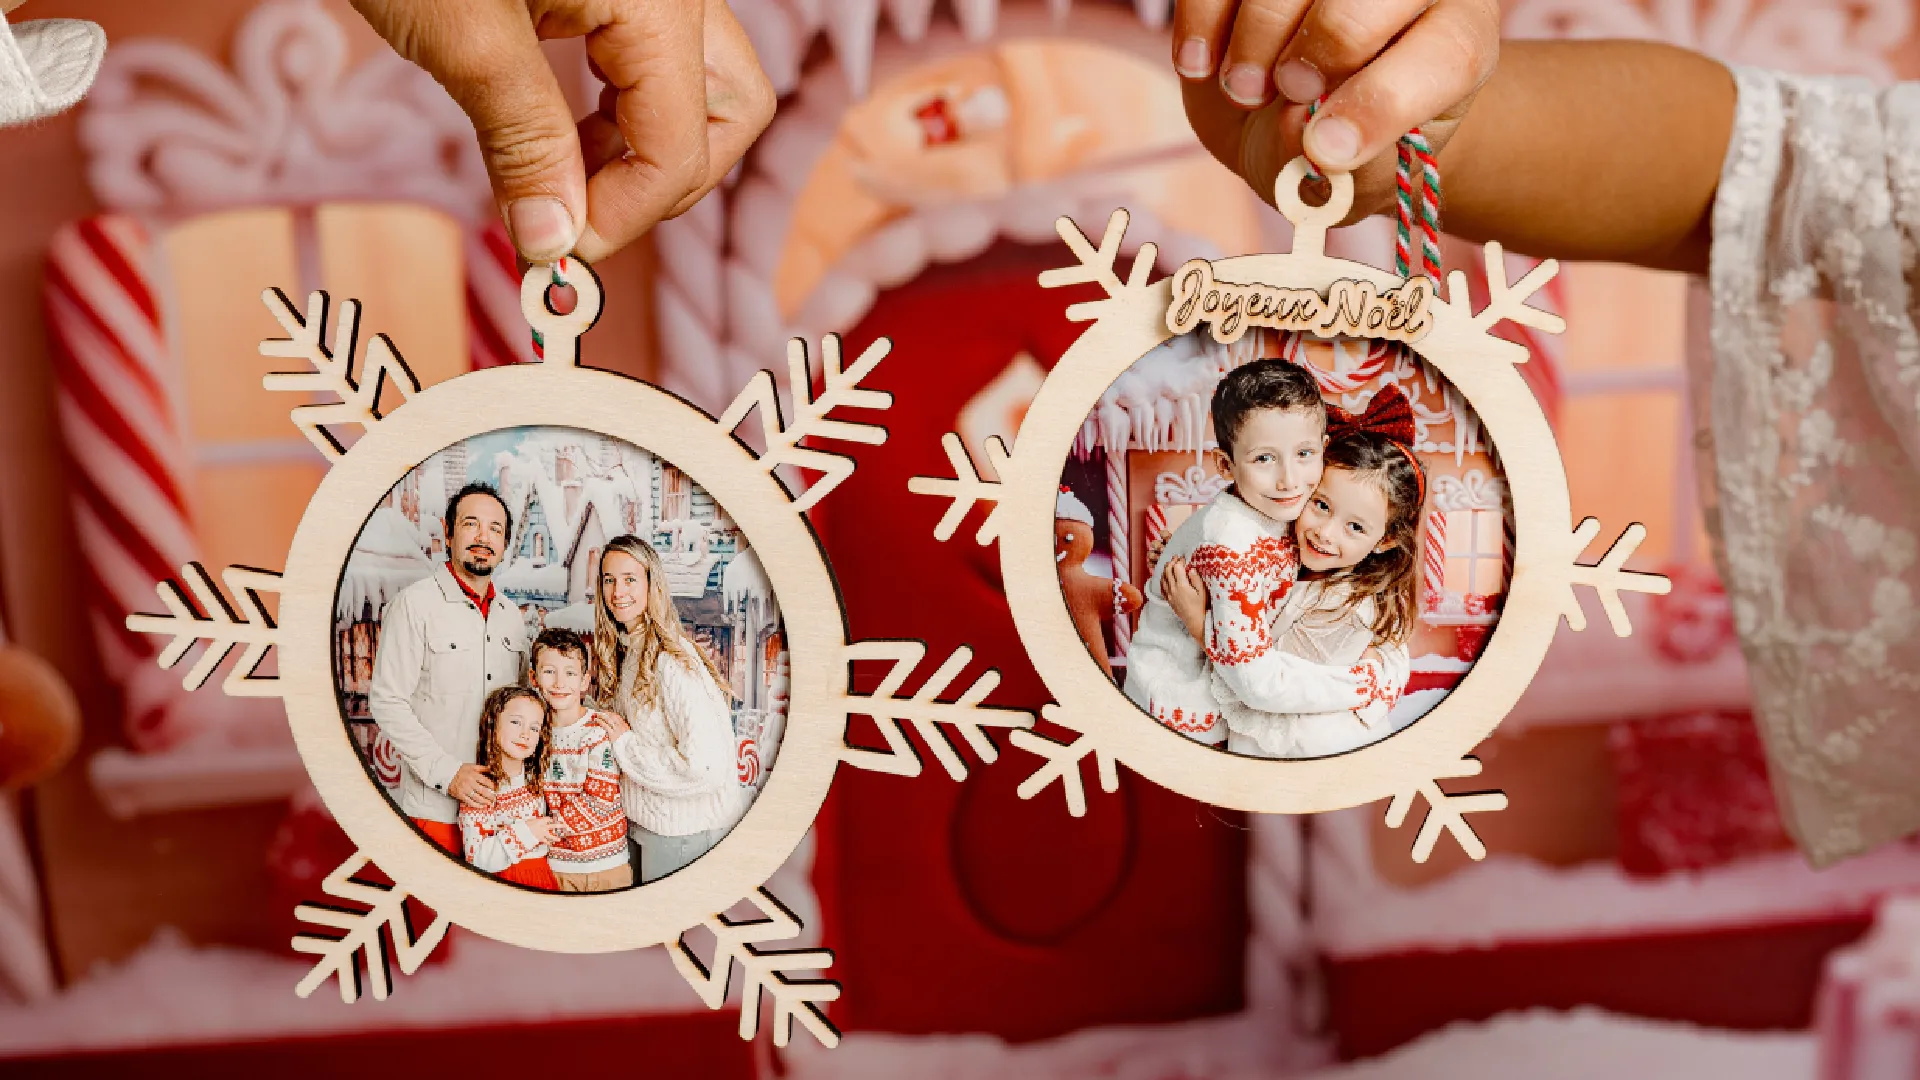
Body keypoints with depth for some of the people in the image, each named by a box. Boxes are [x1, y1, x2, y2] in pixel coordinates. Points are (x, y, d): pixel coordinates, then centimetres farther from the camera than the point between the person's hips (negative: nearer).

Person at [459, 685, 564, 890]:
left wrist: (557, 827, 3)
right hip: (503, 884, -6)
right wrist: (523, 833, -19)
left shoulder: (537, 778, 10)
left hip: (543, 879, 6)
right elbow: (475, 858, -15)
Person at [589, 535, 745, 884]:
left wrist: (623, 742, -18)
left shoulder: (672, 661, -22)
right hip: (647, 822, 8)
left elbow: (706, 765, -28)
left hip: (688, 833, -8)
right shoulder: (627, 652, 6)